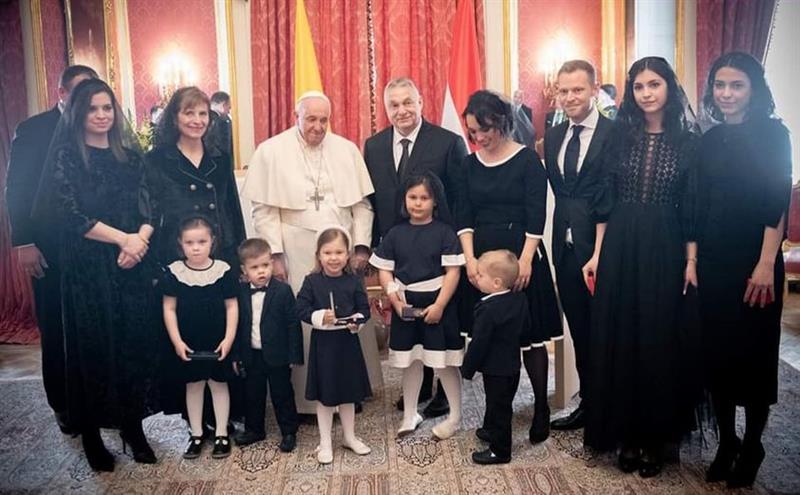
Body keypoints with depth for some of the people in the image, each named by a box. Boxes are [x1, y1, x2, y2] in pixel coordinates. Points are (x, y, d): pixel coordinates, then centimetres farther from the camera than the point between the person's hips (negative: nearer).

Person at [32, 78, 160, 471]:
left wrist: (140, 239, -13)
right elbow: (71, 216, -10)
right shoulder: (65, 155, -2)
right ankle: (91, 435, 20)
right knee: (92, 346, 4)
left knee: (136, 342, 5)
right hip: (86, 268, -3)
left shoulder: (129, 154, 10)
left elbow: (147, 205, 6)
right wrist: (123, 238, -13)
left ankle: (133, 426, 21)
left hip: (132, 264, 4)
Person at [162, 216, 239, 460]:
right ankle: (196, 434, 27)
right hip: (188, 344, 1)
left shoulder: (224, 271, -10)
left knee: (219, 385, 10)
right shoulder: (174, 272, -7)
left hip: (218, 343, -1)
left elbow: (231, 306, -5)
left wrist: (228, 339, -10)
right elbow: (169, 309, -3)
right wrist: (176, 341, -8)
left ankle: (221, 434, 23)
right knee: (193, 386, 13)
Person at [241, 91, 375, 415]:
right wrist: (275, 255, -8)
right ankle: (305, 398, 17)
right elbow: (264, 210, -3)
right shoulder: (271, 151, 0)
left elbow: (362, 204, 9)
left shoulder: (346, 150, 8)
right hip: (297, 254, -3)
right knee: (303, 323, 1)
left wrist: (361, 247, 2)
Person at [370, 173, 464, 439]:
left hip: (437, 303, -3)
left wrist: (439, 305, -16)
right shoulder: (395, 233, 3)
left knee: (444, 362, 4)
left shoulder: (444, 232, -6)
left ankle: (455, 416, 21)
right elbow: (384, 271, 5)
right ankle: (410, 415, 30)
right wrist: (394, 299, -9)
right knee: (410, 361, 15)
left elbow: (453, 271, -10)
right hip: (406, 306, 3)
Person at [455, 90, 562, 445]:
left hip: (520, 255, -4)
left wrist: (525, 260, -16)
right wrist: (470, 258, -6)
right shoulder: (470, 164, 8)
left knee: (530, 334, 2)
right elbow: (464, 216, 5)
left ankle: (541, 407, 17)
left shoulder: (527, 159, -4)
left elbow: (536, 215, -9)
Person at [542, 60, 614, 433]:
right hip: (565, 246, 6)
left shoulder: (613, 134, -9)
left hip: (599, 247, -6)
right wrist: (566, 228, 4)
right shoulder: (553, 136, 11)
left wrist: (598, 253, -17)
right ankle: (588, 403, 28)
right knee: (579, 330, 14)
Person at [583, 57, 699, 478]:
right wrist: (598, 253, -1)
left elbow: (691, 210, 2)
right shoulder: (620, 136, 5)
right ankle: (625, 433, 21)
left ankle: (655, 436, 21)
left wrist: (692, 261, -3)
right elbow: (606, 201, 4)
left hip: (664, 251, -1)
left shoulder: (687, 142, 3)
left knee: (659, 340, 5)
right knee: (618, 338, 6)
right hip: (620, 247, 1)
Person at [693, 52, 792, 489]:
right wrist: (692, 259, 7)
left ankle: (752, 446, 22)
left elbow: (778, 202, -11)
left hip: (754, 264, -4)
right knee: (716, 353, 9)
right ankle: (726, 442, 24)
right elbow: (701, 204, 10)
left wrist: (766, 265, -17)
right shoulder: (710, 139, 9)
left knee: (754, 354, 5)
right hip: (713, 263, 5)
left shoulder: (772, 134, -4)